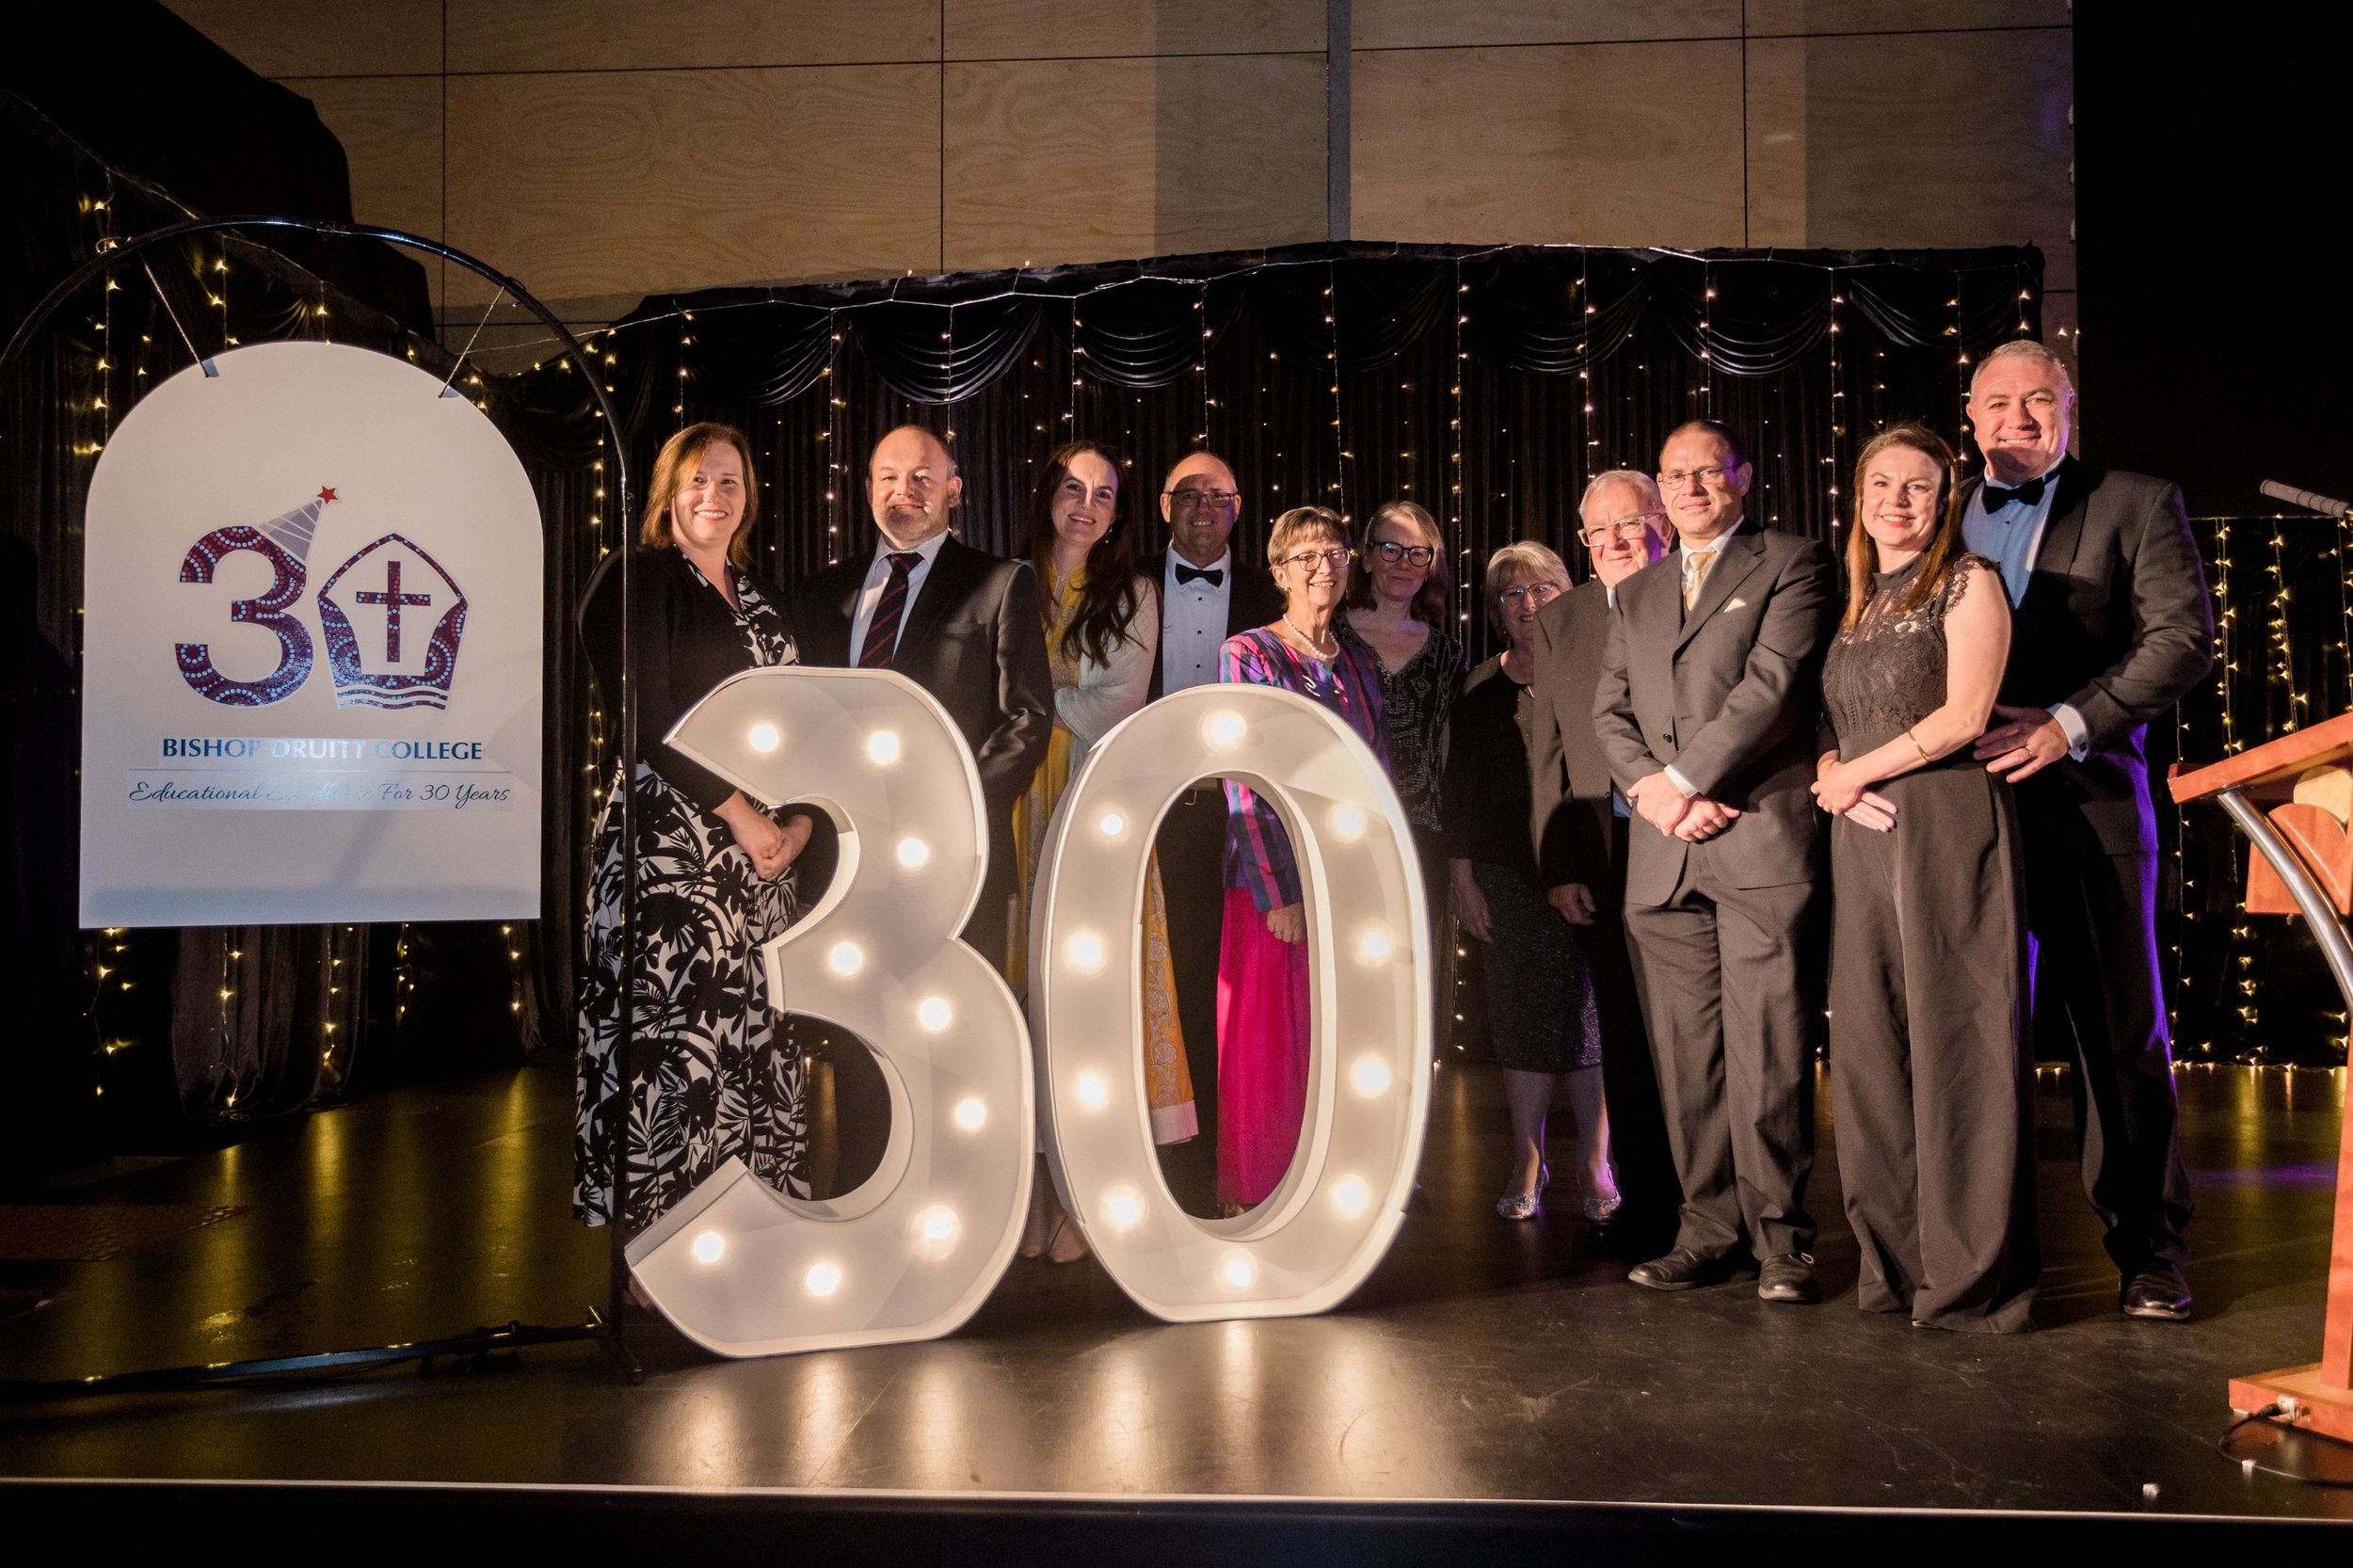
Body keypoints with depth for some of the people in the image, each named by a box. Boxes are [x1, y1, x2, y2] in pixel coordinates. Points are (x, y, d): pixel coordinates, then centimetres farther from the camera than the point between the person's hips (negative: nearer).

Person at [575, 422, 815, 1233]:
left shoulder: (759, 599, 19)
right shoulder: (635, 579, 0)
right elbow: (648, 717, -11)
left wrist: (799, 818, 0)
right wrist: (739, 814, -12)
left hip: (763, 848, 6)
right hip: (669, 839, -6)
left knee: (758, 1038, 4)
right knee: (678, 1035, -9)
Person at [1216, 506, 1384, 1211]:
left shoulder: (1359, 664, 13)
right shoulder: (1248, 655, -4)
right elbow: (1244, 786, -10)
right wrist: (1278, 894, -15)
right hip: (1275, 879, -5)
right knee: (1266, 1040, 0)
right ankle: (1253, 1195, 14)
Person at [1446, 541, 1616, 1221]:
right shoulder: (1480, 690, 7)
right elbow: (1460, 790, 7)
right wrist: (1463, 880, 2)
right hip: (1508, 877, 1)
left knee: (1590, 1014, -1)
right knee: (1522, 1018, 4)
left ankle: (1596, 1167, 9)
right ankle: (1526, 1167, 14)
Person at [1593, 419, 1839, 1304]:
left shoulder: (1794, 564, 7)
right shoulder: (1635, 595, 23)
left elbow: (1773, 683, -7)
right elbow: (1610, 712, 14)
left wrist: (1684, 779, -10)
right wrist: (1652, 794, -4)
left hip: (1763, 840, -5)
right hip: (1663, 857, 5)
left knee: (1768, 1050, -5)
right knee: (1686, 1056, 5)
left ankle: (1780, 1238, 6)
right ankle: (1709, 1230, 13)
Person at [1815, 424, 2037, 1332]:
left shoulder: (1968, 582, 2)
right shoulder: (1850, 604, 19)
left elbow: (1964, 715, -8)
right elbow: (1819, 722, 19)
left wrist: (1858, 772, -4)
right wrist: (1831, 779, -2)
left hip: (1948, 825, -6)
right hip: (1862, 840, 6)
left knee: (1956, 1044, -5)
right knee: (1869, 1049, 3)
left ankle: (1975, 1277, 4)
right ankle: (1895, 1264, 13)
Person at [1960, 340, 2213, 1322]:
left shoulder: (2137, 506, 7)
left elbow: (2184, 636, -3)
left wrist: (2069, 723, -14)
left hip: (2086, 802, -2)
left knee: (2121, 1034, 3)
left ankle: (2147, 1249, 15)